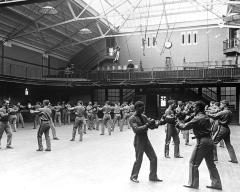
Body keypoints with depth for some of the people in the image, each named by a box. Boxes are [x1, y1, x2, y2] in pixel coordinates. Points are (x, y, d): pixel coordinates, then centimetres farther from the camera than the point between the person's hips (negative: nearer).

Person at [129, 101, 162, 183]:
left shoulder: (144, 117, 10)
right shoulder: (132, 119, -11)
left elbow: (152, 127, 7)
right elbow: (136, 130, -24)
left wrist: (152, 123, -16)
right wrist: (147, 125, -27)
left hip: (146, 139, 7)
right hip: (139, 140, -7)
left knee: (154, 158, 7)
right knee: (139, 160, 2)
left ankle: (153, 176, 23)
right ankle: (133, 176, 24)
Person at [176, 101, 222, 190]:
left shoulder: (197, 118, -13)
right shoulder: (206, 117, 14)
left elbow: (185, 127, -13)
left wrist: (179, 124, 5)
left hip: (202, 142, -9)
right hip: (209, 141, 9)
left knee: (193, 163, 3)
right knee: (211, 164, 16)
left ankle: (193, 184, 9)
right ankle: (216, 184, 22)